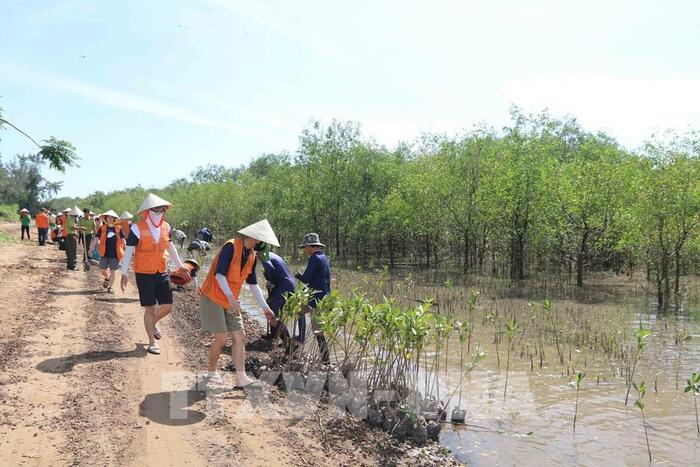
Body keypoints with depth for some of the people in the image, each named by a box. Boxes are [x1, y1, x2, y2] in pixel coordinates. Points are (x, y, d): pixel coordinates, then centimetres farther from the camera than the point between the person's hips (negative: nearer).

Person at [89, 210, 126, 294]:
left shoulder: (118, 228, 0)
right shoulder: (102, 228, 0)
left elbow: (123, 239, 6)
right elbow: (96, 239, -1)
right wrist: (91, 249, -7)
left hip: (115, 253, 0)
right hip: (104, 252, 0)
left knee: (113, 270, 4)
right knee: (102, 270, 4)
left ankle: (110, 287, 17)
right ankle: (107, 278, 37)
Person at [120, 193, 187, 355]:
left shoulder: (166, 227, 3)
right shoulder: (137, 228, -13)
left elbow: (170, 247, 17)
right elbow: (128, 252, -11)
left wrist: (180, 265, 21)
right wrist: (124, 274, -14)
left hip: (162, 273, 5)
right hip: (144, 274, -5)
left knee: (167, 306, 4)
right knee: (150, 308, 1)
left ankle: (153, 323, 36)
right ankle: (152, 343, 14)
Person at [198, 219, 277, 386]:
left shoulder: (252, 256, 7)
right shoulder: (231, 247, -17)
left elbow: (253, 284, 12)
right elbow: (219, 274, -24)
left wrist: (265, 308, 9)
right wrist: (231, 297, -33)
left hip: (231, 302, 7)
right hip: (213, 297, -7)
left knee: (239, 336, -1)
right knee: (221, 337, -6)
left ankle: (241, 377, 1)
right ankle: (211, 371, 17)